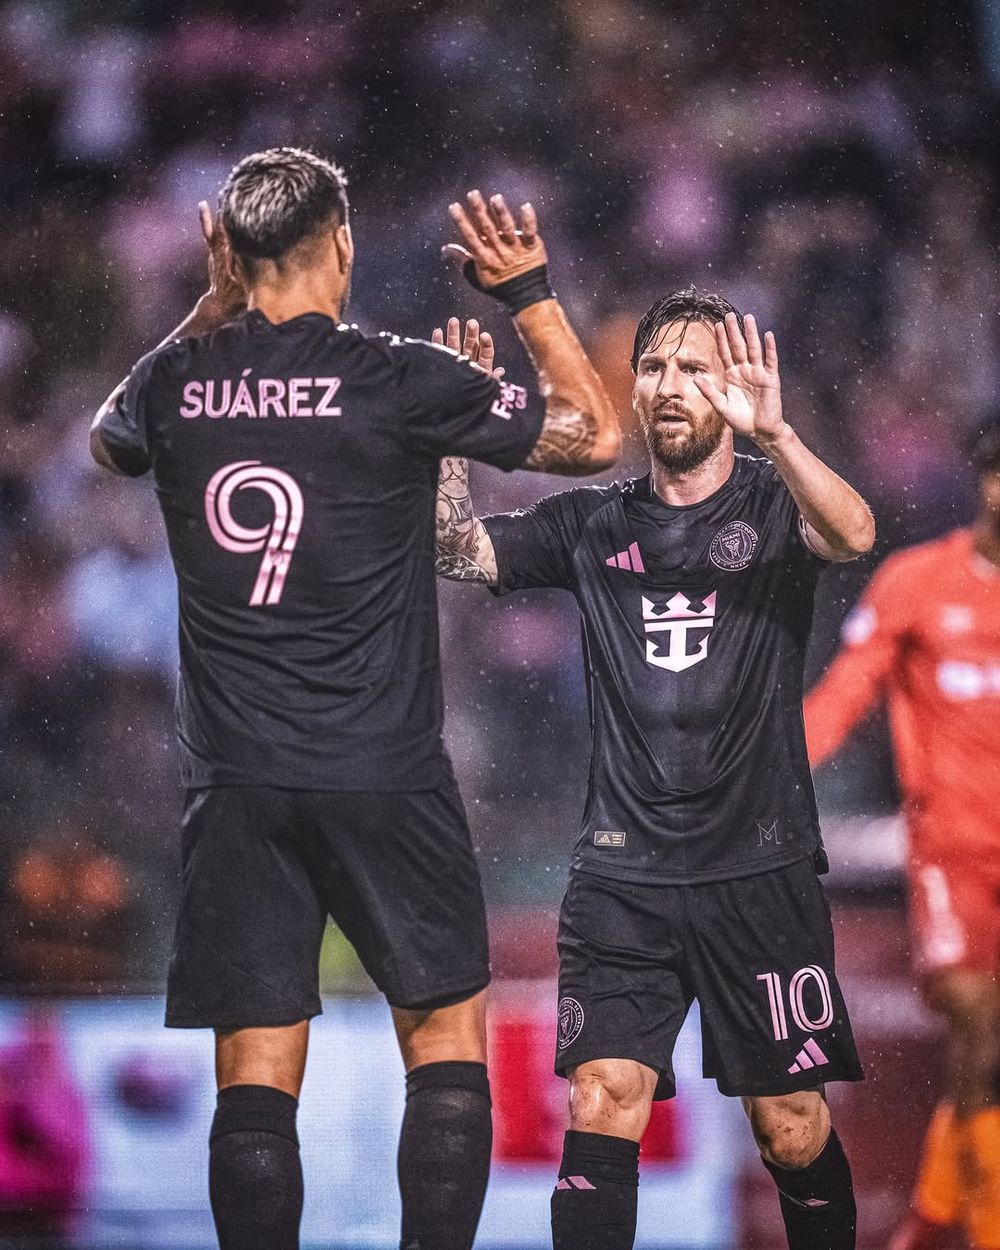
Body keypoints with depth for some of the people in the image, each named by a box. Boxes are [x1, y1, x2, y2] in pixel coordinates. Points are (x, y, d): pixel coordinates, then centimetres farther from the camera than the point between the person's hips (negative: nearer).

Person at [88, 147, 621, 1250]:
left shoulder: (177, 379, 2)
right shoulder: (399, 379, -7)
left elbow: (109, 441, 29)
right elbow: (593, 436, 4)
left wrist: (211, 309, 27)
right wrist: (529, 294, 12)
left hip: (234, 784, 3)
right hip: (384, 776, -3)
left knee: (255, 1073, 3)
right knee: (444, 1034, 9)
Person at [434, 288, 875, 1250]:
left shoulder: (773, 505, 2)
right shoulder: (594, 524, 11)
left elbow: (854, 535, -20)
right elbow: (460, 549, 3)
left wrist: (772, 433, -37)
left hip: (759, 870, -2)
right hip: (622, 873, 2)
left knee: (793, 1132, 1)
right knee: (601, 1111, -10)